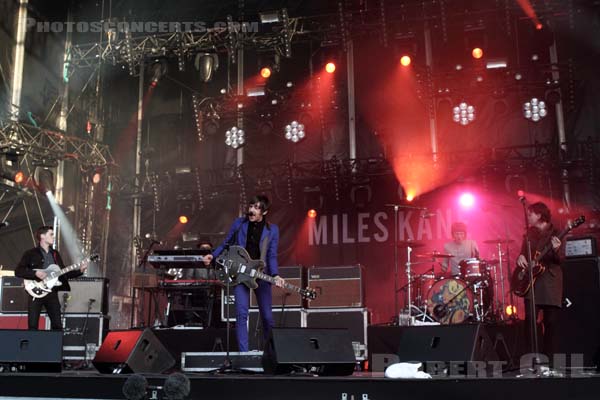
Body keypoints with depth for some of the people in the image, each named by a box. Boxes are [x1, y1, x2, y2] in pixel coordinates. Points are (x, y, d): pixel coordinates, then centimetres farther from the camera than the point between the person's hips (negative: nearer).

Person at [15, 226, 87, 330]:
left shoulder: (55, 254, 16)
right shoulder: (30, 254, 0)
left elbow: (64, 273, 16)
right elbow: (18, 271, -6)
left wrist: (80, 271, 2)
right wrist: (35, 273, -19)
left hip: (52, 293, 5)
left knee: (57, 325, 3)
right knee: (33, 326, -5)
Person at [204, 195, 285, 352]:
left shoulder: (272, 230, -1)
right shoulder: (239, 223, 1)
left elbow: (272, 255, -4)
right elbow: (226, 244, 10)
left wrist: (275, 275, -18)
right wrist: (212, 256, -4)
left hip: (261, 275, 0)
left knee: (267, 316, 5)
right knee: (241, 313, -10)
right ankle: (243, 353, -3)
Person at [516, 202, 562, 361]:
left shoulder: (555, 233, -1)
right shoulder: (530, 233, 14)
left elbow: (560, 260, -7)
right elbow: (523, 252, 18)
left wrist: (556, 251, -29)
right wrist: (520, 258, -6)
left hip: (551, 281, -3)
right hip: (531, 281, 3)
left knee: (551, 322, -2)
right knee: (530, 320, -5)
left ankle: (549, 358, 5)